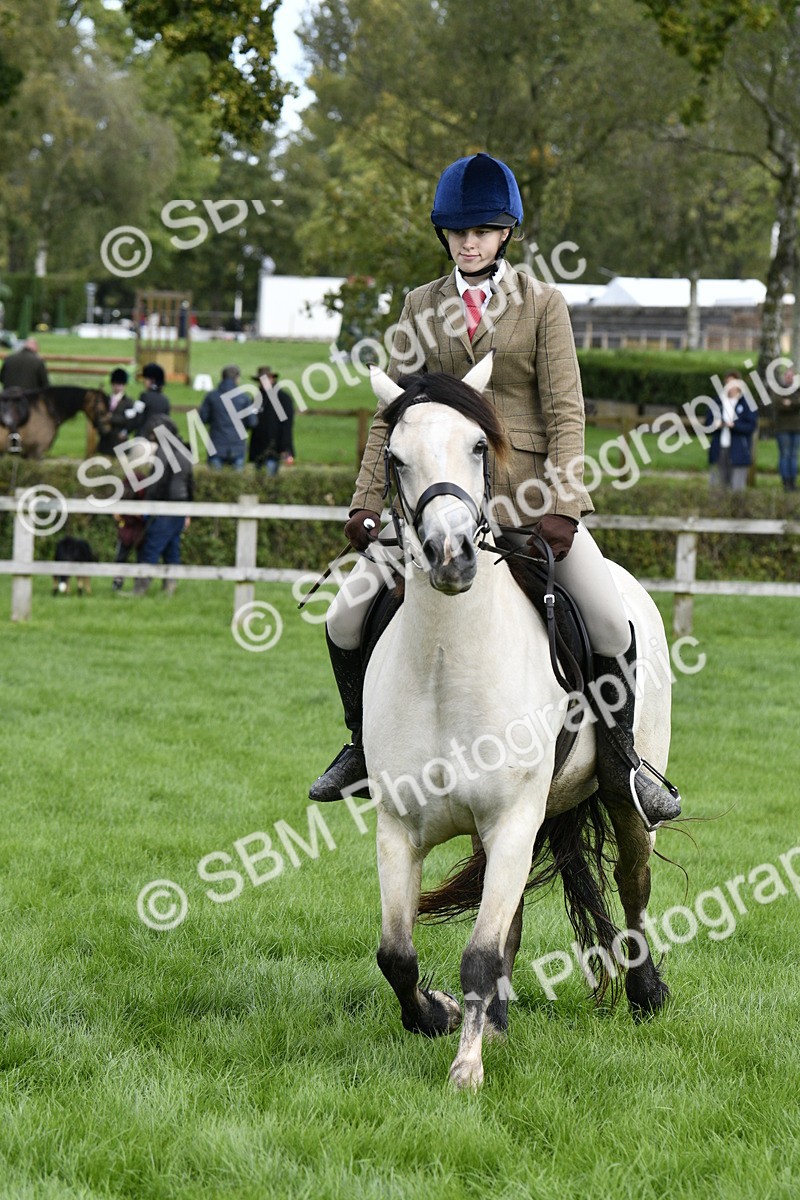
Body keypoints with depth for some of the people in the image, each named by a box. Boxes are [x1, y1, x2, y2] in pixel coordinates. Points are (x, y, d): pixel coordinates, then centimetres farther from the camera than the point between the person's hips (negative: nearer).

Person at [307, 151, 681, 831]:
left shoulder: (543, 304, 2)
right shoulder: (422, 307, 9)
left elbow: (565, 413, -3)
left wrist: (560, 507, -15)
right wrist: (368, 502, 1)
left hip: (529, 488, -2)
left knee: (612, 624, -16)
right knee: (345, 620, -6)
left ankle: (619, 761, 5)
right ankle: (365, 747, 17)